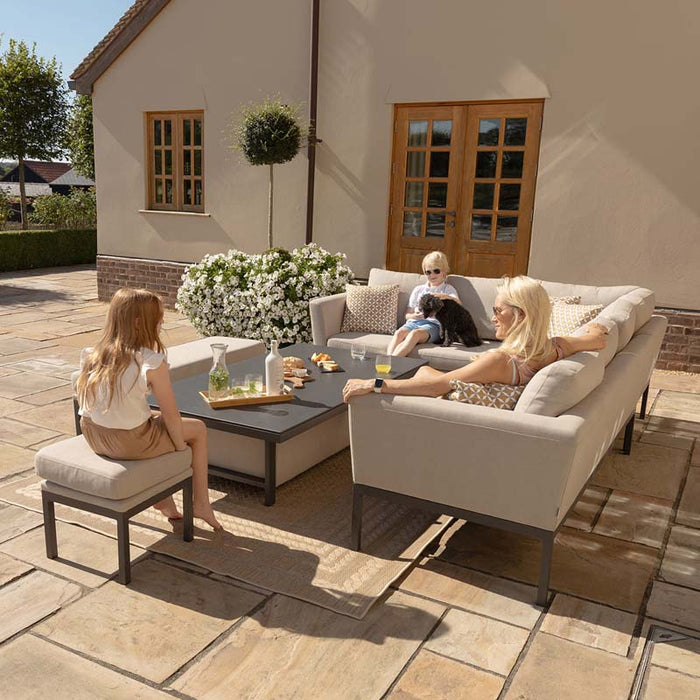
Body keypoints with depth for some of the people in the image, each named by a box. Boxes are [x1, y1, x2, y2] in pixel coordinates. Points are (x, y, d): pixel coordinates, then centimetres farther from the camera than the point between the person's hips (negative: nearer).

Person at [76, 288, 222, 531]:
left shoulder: (91, 355, -2)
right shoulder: (152, 363, -20)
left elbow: (85, 403, 7)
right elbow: (171, 415, -16)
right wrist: (180, 448, 0)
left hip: (93, 437, 7)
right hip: (130, 442, -7)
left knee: (155, 419, 34)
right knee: (198, 429, 16)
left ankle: (163, 499, 38)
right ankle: (201, 504, 22)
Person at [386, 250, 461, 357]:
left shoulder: (448, 289, 16)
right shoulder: (418, 289, 25)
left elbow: (458, 304, -6)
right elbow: (408, 314, 22)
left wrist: (446, 297, -27)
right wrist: (413, 315, -4)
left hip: (432, 324, -3)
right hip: (413, 321, 4)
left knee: (415, 333, -38)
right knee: (399, 332, -33)